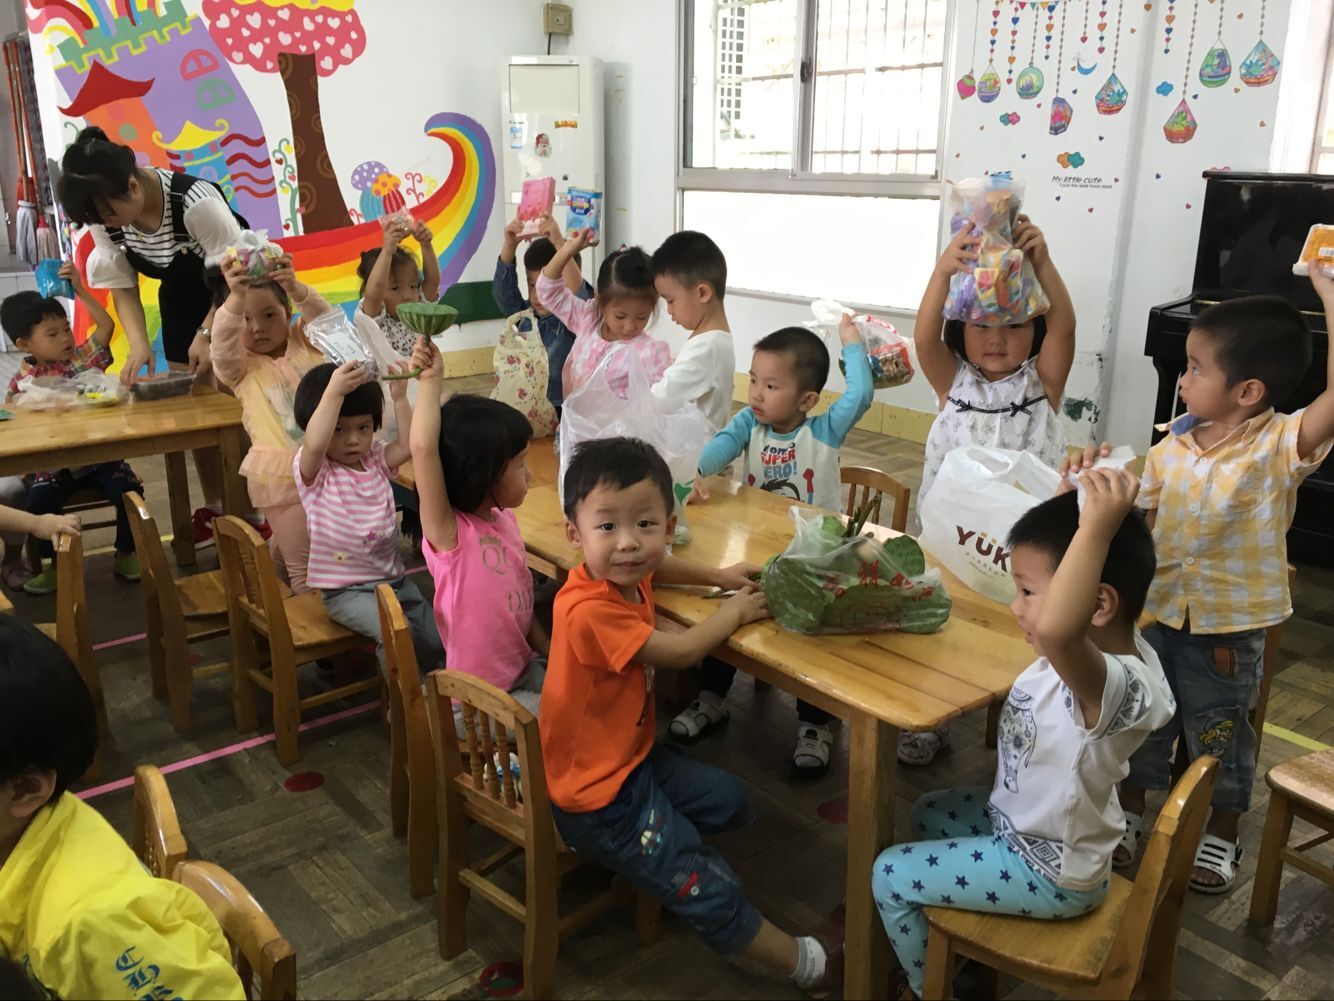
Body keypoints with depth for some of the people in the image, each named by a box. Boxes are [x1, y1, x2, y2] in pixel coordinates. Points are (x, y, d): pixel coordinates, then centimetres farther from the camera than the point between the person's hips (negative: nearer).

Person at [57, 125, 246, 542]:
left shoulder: (196, 200, -34)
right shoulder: (105, 219, -16)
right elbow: (121, 285, -8)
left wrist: (208, 333, -30)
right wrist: (139, 346, -21)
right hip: (182, 299, 5)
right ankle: (214, 506, 18)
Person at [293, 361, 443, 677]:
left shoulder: (375, 459, 7)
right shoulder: (312, 470, -11)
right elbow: (314, 444, -34)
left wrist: (400, 398, -18)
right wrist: (334, 390, -40)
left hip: (393, 577, 6)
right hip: (346, 590, -6)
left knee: (436, 641, 0)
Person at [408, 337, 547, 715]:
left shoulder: (505, 519, 1)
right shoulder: (449, 532, -22)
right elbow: (423, 447, -38)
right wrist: (430, 380, -29)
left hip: (523, 671, 7)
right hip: (478, 700, -7)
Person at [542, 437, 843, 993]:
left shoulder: (625, 576, -4)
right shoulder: (590, 611, -33)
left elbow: (655, 568, 23)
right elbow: (680, 652, -26)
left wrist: (717, 576, 10)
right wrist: (734, 613, -8)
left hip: (630, 756, 9)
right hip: (597, 791, -9)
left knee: (730, 802, 22)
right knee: (709, 889, -3)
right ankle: (808, 965, 14)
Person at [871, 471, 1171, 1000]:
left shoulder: (1120, 686, -40)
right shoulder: (1116, 643, -11)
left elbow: (1056, 630, -65)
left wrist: (1096, 527, -59)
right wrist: (1073, 495, -5)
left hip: (1047, 872, -9)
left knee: (889, 876, -1)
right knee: (928, 814, 27)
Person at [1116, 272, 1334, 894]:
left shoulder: (1281, 447, -18)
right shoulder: (1175, 443, -4)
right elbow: (1139, 515, 2)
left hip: (1228, 630, -4)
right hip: (1157, 612, 4)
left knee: (1219, 737, 16)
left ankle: (1222, 835, 39)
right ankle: (1129, 814, 41)